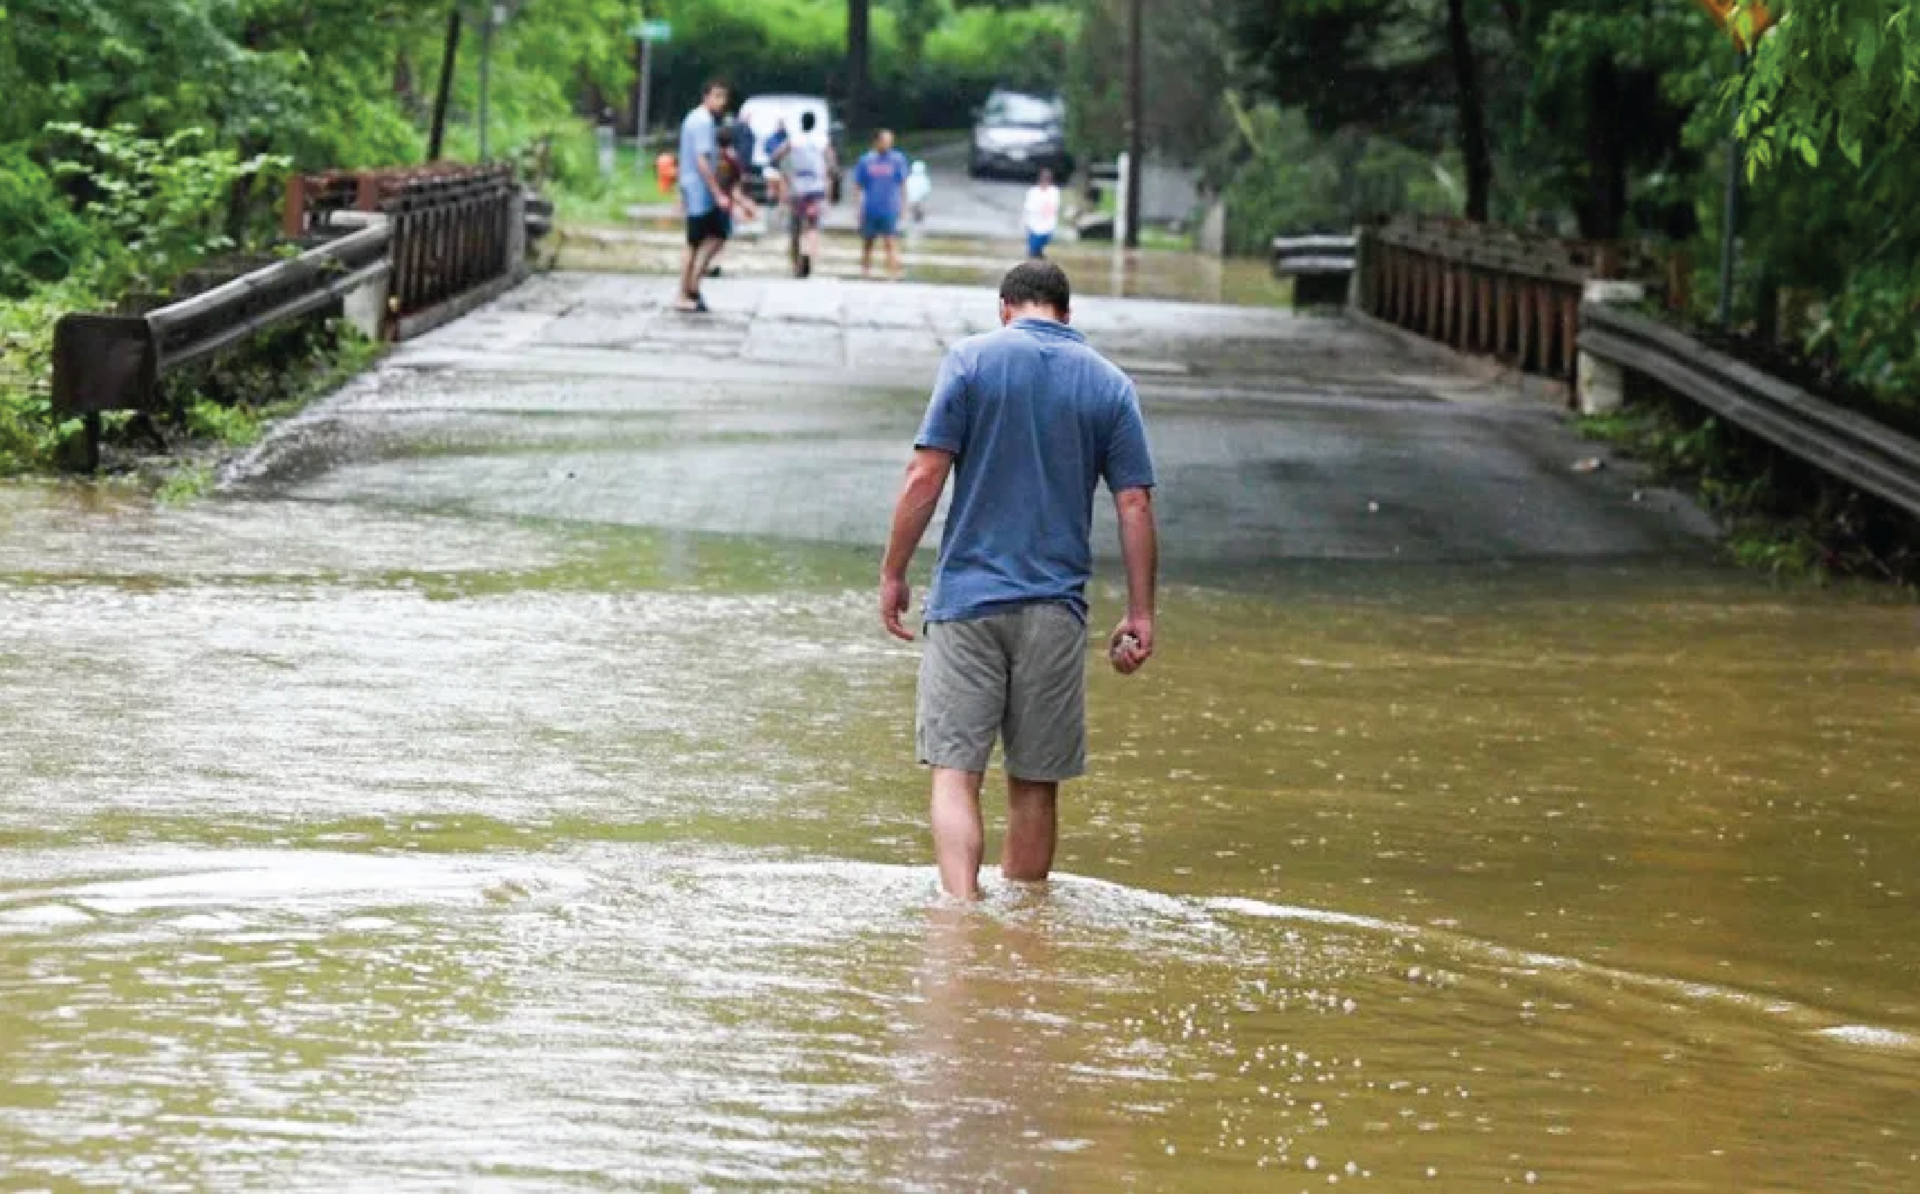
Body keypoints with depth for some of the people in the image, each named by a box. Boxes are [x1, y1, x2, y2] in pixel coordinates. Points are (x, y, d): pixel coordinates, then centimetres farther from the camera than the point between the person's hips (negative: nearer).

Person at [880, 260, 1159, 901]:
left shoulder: (972, 358, 0)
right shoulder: (1110, 385, 6)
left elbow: (926, 476, -6)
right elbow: (1135, 505, 2)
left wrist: (893, 573, 2)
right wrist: (1140, 614, 7)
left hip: (968, 597, -2)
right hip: (1056, 608, 2)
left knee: (955, 772, -4)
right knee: (1035, 784, 11)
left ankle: (962, 910, -21)